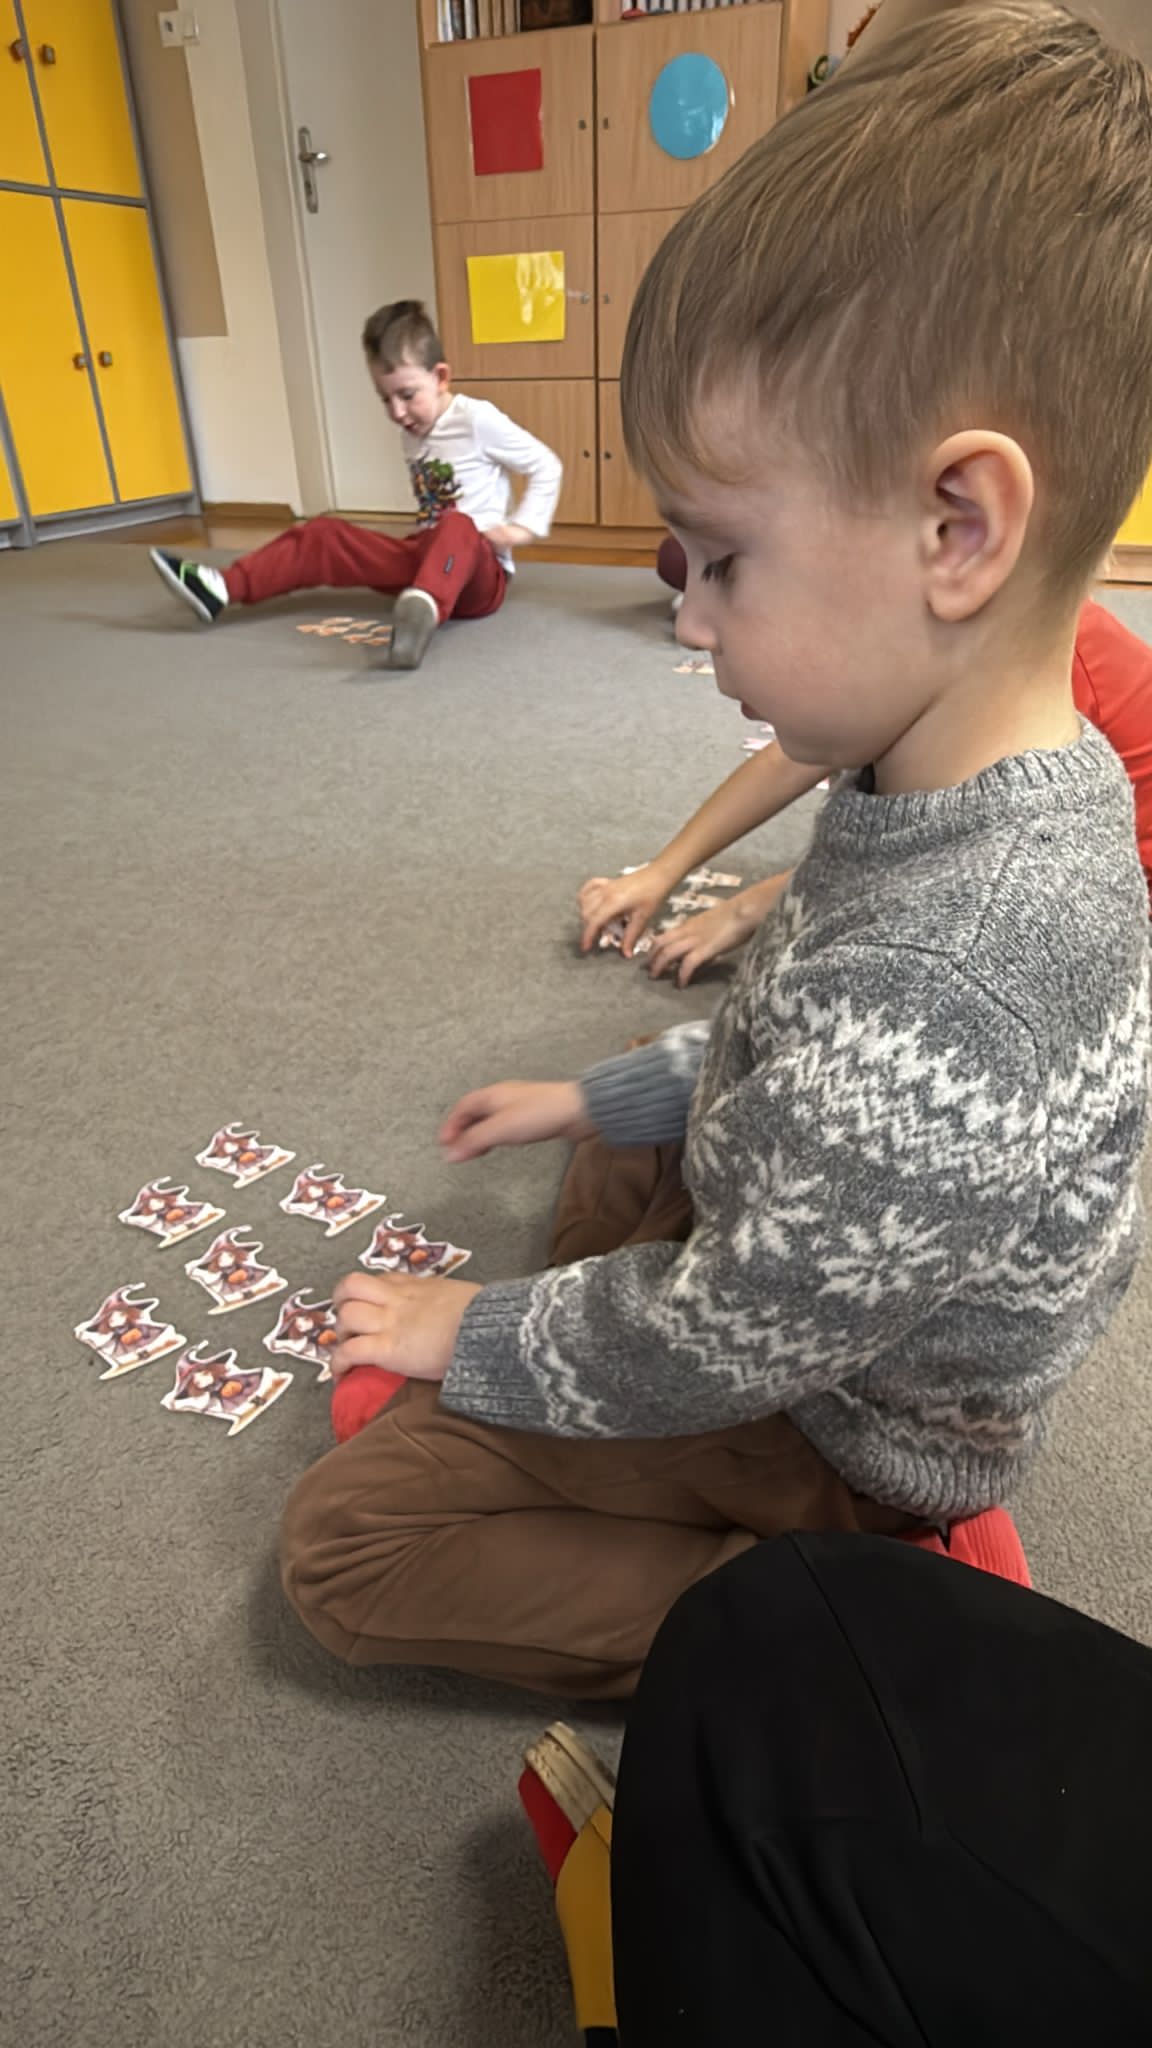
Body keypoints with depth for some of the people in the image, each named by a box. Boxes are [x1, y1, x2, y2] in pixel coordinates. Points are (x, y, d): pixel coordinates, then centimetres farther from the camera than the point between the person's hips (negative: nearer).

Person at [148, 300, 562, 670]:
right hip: (427, 557, 7)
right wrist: (423, 537, 12)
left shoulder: (478, 420, -8)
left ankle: (423, 613, -73)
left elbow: (547, 467, -5)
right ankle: (222, 589, -10)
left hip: (480, 572, -7)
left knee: (457, 526, -42)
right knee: (322, 538, -1)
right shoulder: (412, 435, 14)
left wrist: (522, 528, -13)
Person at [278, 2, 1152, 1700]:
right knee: (613, 1161, 30)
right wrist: (599, 1095, 7)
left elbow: (710, 1355, -26)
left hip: (836, 1438, -8)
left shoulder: (915, 1043, -43)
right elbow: (813, 1054, 3)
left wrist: (468, 1338, -9)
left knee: (341, 1535, -3)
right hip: (833, 1300, 8)